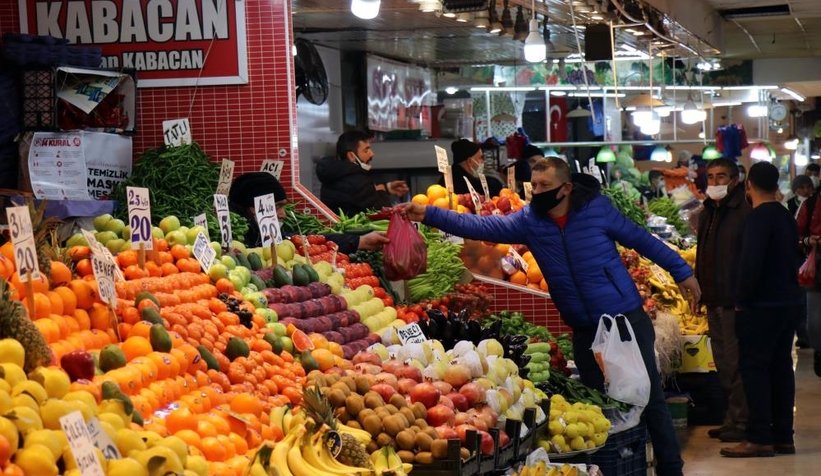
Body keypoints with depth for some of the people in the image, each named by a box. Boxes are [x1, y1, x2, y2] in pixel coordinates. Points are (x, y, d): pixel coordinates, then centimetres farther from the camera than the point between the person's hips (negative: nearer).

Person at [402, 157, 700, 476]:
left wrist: (681, 272, 4)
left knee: (649, 396, 2)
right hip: (585, 330, 4)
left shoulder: (596, 208, -9)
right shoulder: (529, 221, -1)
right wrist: (428, 215, -16)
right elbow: (480, 226, -6)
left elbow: (641, 240, 1)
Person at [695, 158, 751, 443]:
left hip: (734, 301, -9)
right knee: (723, 363, 14)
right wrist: (699, 289, 17)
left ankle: (741, 422, 1)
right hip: (714, 300, 9)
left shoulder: (744, 212, -13)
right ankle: (732, 418, 23)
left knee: (736, 363, -5)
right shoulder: (708, 212, 14)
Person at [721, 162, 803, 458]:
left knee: (754, 367, -5)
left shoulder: (758, 217, -15)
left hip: (763, 306, -9)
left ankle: (760, 439, -7)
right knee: (781, 366, 11)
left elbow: (751, 263, -21)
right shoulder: (786, 217, 12)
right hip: (789, 302, 9)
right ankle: (783, 436, 14)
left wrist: (741, 300, -13)